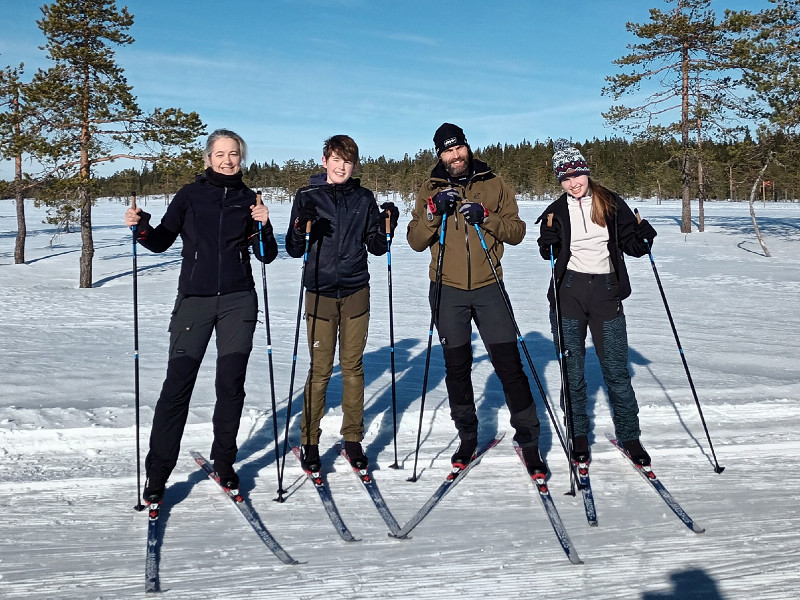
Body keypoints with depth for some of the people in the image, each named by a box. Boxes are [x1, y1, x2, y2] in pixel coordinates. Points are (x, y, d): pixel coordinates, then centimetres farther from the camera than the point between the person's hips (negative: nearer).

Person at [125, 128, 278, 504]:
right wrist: (141, 228, -11)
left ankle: (224, 463, 20)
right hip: (194, 300, -1)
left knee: (231, 385, 5)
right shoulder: (190, 195, 4)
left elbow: (267, 256, 6)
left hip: (238, 302, 2)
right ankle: (157, 473, 2)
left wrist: (264, 227, -11)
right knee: (177, 385, -6)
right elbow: (162, 241, 8)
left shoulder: (249, 199, 8)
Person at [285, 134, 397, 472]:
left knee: (353, 367, 7)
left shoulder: (364, 199, 8)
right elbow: (294, 250, 1)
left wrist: (387, 227, -7)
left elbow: (376, 247, 11)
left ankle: (353, 439, 17)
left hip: (356, 292, 2)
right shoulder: (307, 197, 3)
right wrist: (302, 227, -18)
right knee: (320, 369, -1)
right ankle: (309, 442, 10)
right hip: (320, 292, -2)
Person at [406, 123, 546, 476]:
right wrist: (433, 211, -14)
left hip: (489, 288, -1)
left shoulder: (493, 185, 5)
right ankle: (467, 437, 23)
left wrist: (486, 218, -15)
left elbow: (517, 232, 1)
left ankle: (528, 438, 7)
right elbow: (416, 241, 1)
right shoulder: (430, 190, 8)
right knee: (457, 368, 8)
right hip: (448, 291, 1)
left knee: (509, 364, -4)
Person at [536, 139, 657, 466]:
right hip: (568, 293, 1)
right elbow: (548, 253, 9)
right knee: (572, 370, 6)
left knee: (616, 370, 2)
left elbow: (632, 245, 6)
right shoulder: (556, 211, 4)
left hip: (606, 292, -1)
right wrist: (549, 241, -11)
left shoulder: (611, 203, 2)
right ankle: (578, 436, 19)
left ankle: (629, 436, 15)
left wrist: (643, 235, -13)